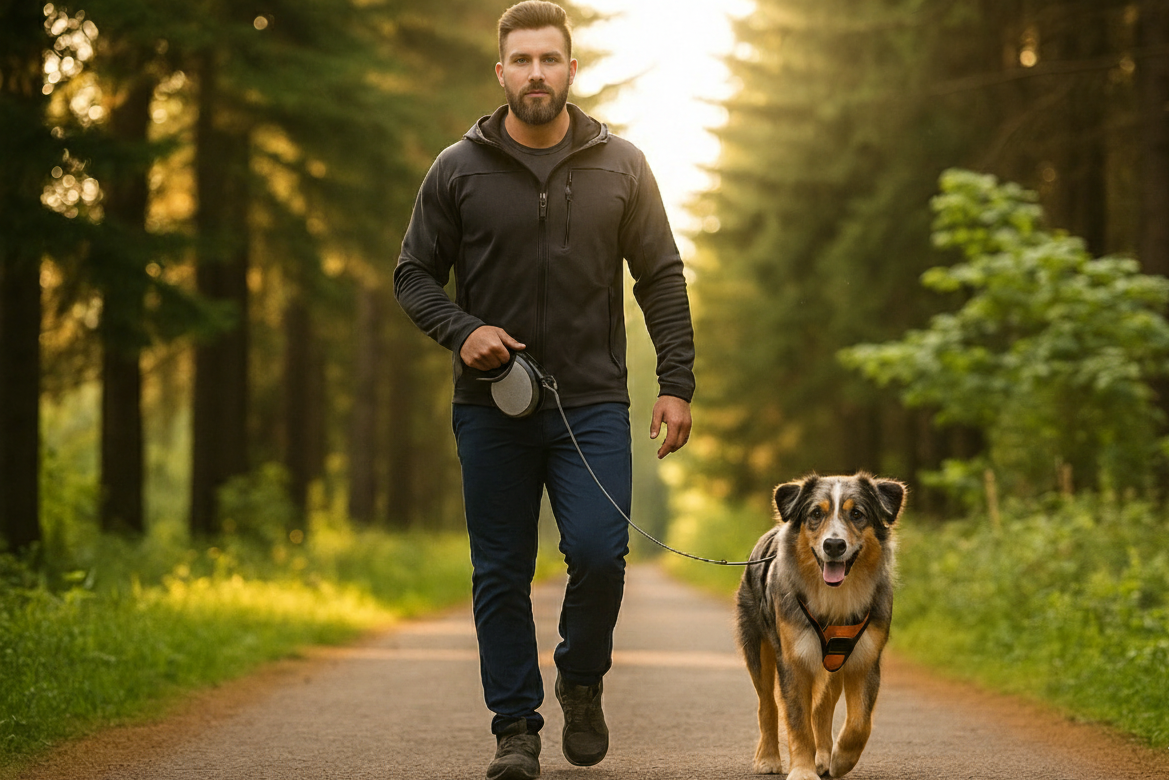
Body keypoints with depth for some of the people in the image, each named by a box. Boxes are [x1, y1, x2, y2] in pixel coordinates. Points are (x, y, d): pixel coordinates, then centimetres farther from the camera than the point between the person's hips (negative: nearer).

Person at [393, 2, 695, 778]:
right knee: (502, 574, 4)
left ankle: (582, 681, 15)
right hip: (491, 409, 1)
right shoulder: (459, 170, 2)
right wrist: (460, 329, -12)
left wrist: (676, 382, -2)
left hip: (592, 403, 0)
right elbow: (415, 275, 7)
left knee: (599, 549, -13)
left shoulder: (620, 167, 4)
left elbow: (662, 279, 6)